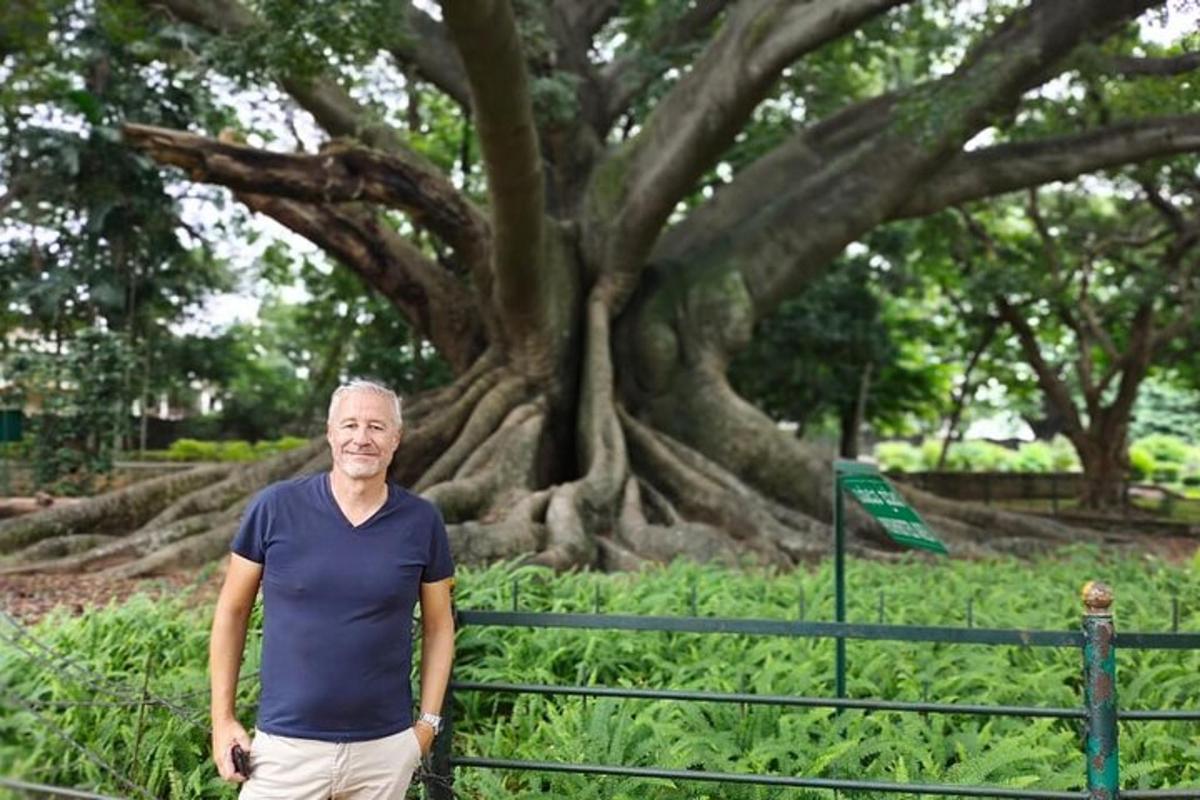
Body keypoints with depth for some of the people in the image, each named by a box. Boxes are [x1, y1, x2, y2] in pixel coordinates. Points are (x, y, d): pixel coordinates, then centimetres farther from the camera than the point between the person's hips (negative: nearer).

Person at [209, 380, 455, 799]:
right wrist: (223, 718, 0)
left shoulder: (421, 522, -3)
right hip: (286, 744, -1)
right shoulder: (275, 507, -6)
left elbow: (438, 626, 6)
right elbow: (232, 611, 2)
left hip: (386, 748, 1)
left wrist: (428, 721, 2)